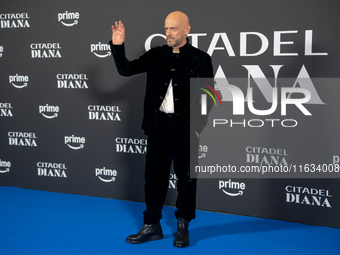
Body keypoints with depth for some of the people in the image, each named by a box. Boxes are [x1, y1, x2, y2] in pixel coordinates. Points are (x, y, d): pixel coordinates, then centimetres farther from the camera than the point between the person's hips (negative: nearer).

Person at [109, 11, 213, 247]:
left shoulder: (200, 59, -2)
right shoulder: (155, 55, 6)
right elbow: (126, 69, 8)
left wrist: (198, 127, -9)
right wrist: (118, 47, -8)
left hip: (185, 127, -3)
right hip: (158, 124, 3)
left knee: (186, 176, 7)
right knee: (154, 174, 9)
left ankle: (183, 226, 22)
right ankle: (152, 225, 21)